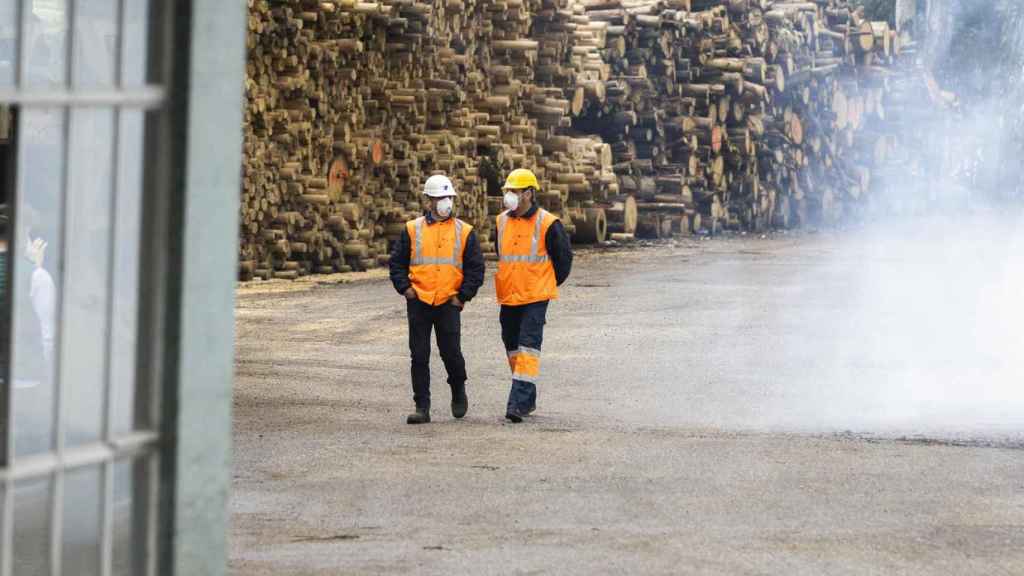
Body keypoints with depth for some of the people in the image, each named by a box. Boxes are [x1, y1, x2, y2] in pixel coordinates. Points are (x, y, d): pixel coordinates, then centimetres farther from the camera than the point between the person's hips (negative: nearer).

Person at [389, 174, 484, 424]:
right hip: (418, 301, 1)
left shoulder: (464, 232, 5)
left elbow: (476, 268, 6)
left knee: (451, 353, -2)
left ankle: (459, 392, 27)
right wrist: (405, 288, -2)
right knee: (419, 356, 0)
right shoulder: (412, 230, 6)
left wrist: (463, 296, -3)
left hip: (448, 303, -1)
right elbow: (397, 262, 11)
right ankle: (422, 407, 5)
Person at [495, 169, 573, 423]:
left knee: (528, 348, -13)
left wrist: (551, 284, 7)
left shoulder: (547, 223, -9)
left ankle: (519, 402, -20)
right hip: (508, 297, 6)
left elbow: (564, 256, 1)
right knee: (513, 348, 11)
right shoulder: (502, 222, 8)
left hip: (535, 298, -6)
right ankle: (528, 399, 24)